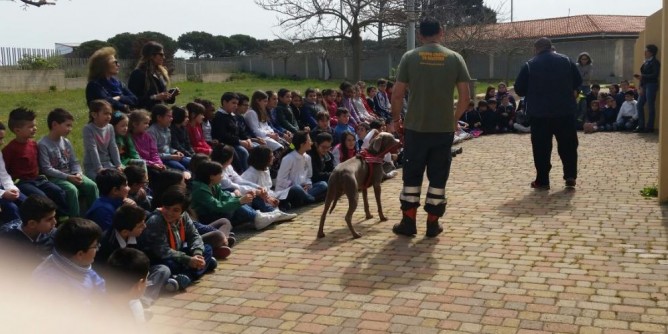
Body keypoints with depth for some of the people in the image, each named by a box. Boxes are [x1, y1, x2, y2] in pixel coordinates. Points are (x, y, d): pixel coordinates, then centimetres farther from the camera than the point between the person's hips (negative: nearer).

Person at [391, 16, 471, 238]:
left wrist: (396, 118, 13)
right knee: (438, 176, 8)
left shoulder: (409, 57, -1)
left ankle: (408, 222, 13)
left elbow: (397, 95, -3)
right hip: (444, 128, 1)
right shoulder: (455, 58, 1)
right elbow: (465, 97, -1)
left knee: (412, 175, 9)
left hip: (415, 127, -1)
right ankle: (432, 223, 13)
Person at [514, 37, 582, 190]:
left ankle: (542, 181, 5)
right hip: (565, 110, 2)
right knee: (568, 144, 13)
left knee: (541, 147, 4)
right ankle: (570, 176, 12)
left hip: (540, 112, -2)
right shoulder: (566, 60, 5)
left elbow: (519, 89, -1)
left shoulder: (530, 65, -3)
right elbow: (578, 81, 12)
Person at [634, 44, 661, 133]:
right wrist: (641, 86, 4)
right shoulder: (646, 62, 16)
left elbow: (655, 75, -17)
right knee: (639, 105, 6)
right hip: (645, 86, 8)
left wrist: (642, 76, -19)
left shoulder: (655, 62, -8)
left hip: (651, 86, -8)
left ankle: (650, 127, 3)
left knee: (650, 106, -3)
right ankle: (641, 126, 12)